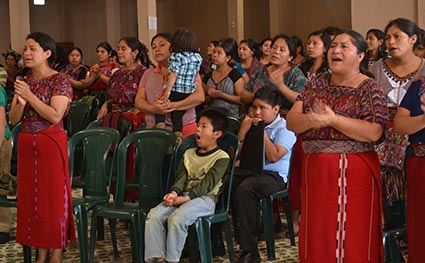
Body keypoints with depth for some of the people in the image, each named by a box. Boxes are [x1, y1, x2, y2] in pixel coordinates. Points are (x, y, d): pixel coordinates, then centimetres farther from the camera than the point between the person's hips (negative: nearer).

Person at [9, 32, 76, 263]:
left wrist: (30, 96, -18)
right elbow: (13, 119, 6)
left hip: (51, 144, -6)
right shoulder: (23, 81, 11)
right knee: (31, 198, 8)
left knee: (54, 197, -2)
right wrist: (20, 103, -13)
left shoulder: (59, 81, -6)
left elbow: (55, 116, -18)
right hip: (26, 145, 6)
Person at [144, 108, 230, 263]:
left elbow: (207, 183, -11)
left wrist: (186, 198, -22)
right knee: (154, 215, -18)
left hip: (204, 198, -6)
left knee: (177, 218, -33)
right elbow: (182, 177, 8)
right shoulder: (189, 154, 21)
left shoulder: (222, 157, -1)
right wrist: (174, 192, -14)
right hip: (181, 197, 6)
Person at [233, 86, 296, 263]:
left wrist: (263, 131, -10)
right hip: (248, 171, 6)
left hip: (273, 175, -6)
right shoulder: (251, 124, 16)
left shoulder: (283, 127, -1)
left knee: (244, 190, -35)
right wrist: (243, 130, 1)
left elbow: (274, 157, -16)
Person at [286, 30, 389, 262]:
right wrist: (311, 120, -19)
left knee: (352, 239, 1)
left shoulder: (369, 89, -3)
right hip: (315, 171, 5)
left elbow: (374, 132, -16)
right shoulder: (317, 84, 12)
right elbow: (291, 121, 3)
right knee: (316, 238, 10)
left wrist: (333, 120, -20)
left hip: (353, 174, -4)